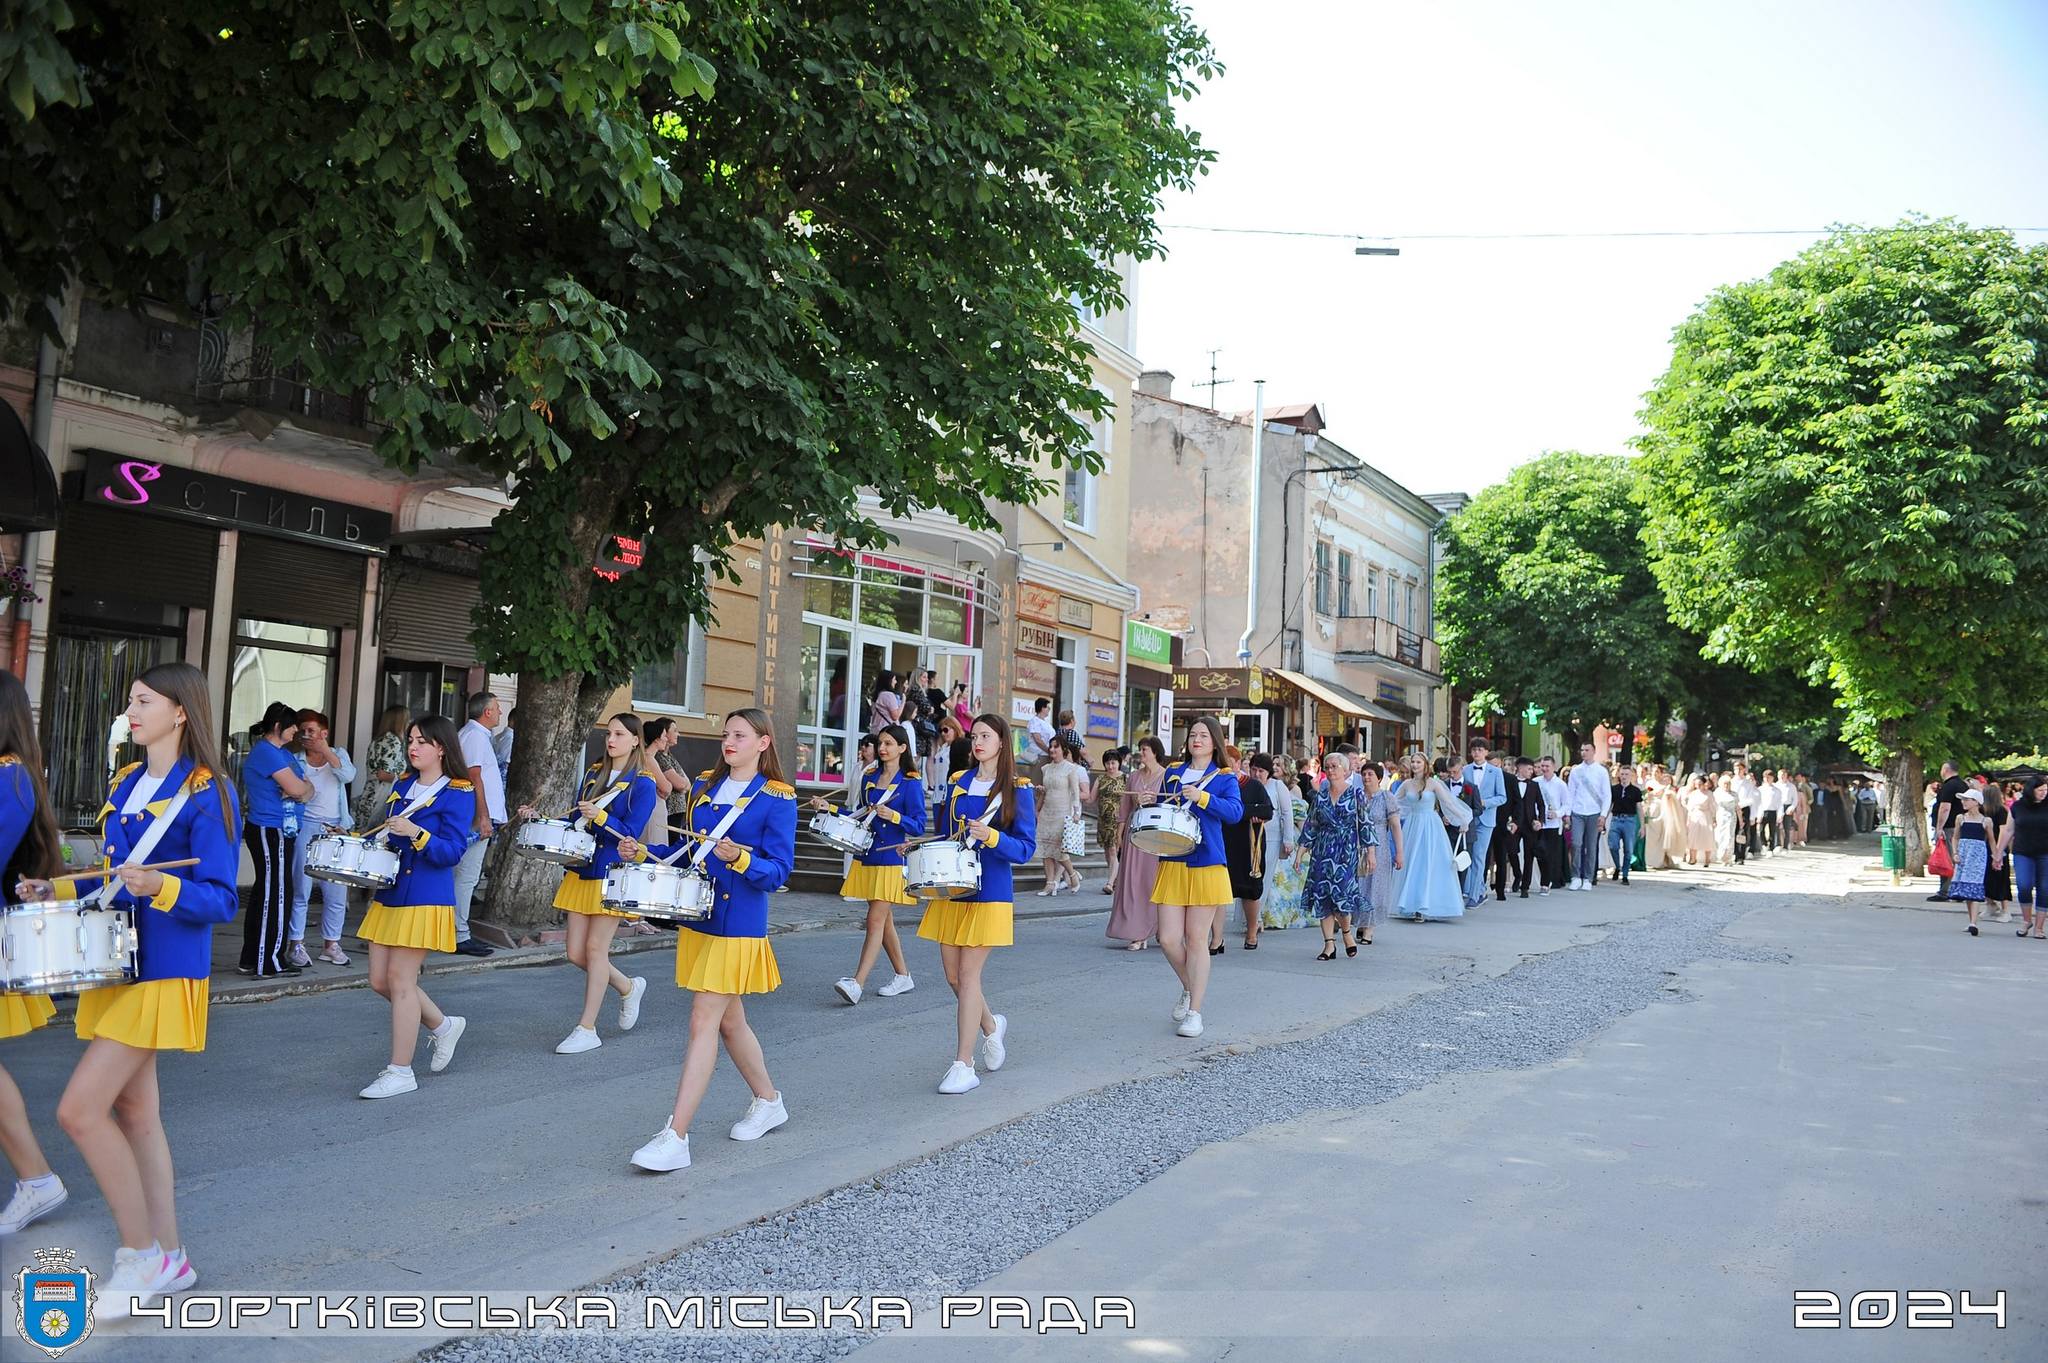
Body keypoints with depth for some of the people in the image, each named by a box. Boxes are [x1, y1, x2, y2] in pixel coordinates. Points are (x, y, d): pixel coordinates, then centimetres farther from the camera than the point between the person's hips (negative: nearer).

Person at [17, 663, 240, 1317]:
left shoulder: (207, 792, -14)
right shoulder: (125, 782, 11)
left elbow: (221, 900, -16)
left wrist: (161, 887, -32)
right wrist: (59, 890, 8)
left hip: (164, 971, -8)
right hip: (117, 962, 8)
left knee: (79, 1110, -11)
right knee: (134, 1111, 12)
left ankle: (140, 1253, 5)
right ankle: (168, 1257, 22)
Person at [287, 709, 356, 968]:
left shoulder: (339, 754, 10)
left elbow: (348, 775, -10)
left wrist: (325, 751, -14)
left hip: (335, 830, 2)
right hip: (306, 828, -2)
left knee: (337, 892, 3)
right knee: (300, 891, 0)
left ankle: (331, 944, 15)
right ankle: (296, 944, 9)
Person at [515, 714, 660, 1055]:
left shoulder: (643, 784, -7)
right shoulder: (593, 774, 13)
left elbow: (631, 833, -14)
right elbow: (577, 821, 18)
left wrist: (601, 817, -27)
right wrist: (540, 819, 5)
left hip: (613, 875, -7)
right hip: (582, 870, 7)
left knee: (595, 948, -5)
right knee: (575, 952, 5)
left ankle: (587, 1029, 5)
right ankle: (628, 988, 31)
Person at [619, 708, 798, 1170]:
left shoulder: (776, 799, -9)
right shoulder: (705, 787, 11)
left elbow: (779, 871, -13)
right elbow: (687, 849, 18)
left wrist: (740, 858, -30)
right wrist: (644, 852, 3)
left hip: (739, 924, -7)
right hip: (698, 918, 7)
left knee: (703, 1023, -9)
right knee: (729, 1019, 17)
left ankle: (675, 1137, -7)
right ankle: (768, 1101, 36)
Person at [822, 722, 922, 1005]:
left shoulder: (911, 783, -7)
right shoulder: (869, 779, 11)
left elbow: (918, 825, -11)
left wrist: (893, 816, -27)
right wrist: (831, 809, 10)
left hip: (892, 858, -7)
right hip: (866, 856, 7)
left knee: (876, 920, -10)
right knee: (885, 919, 12)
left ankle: (857, 983, -15)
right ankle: (903, 976, 24)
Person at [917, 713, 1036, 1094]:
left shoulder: (1017, 790, -5)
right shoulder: (958, 783, 9)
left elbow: (1026, 849, -9)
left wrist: (991, 836, -24)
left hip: (990, 894, -5)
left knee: (968, 974, -8)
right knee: (953, 976, 8)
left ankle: (963, 1066, -1)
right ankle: (991, 1026, 37)